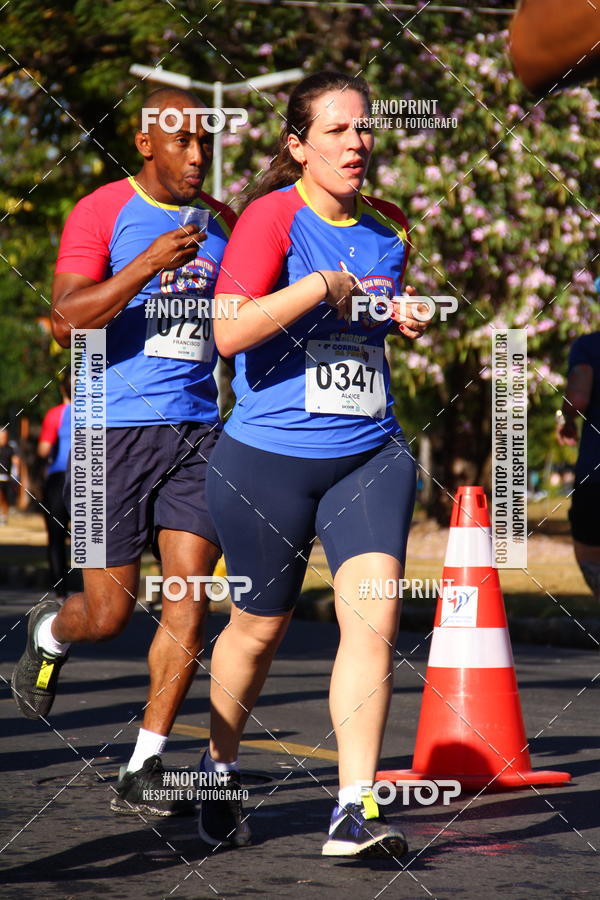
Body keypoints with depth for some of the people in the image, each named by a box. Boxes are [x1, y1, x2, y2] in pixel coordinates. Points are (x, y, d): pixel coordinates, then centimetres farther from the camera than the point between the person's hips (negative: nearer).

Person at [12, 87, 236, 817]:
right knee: (110, 612, -1)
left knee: (189, 595, -7)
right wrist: (148, 264, -26)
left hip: (196, 429, 4)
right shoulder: (101, 213, -5)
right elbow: (66, 321, -17)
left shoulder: (220, 222, 13)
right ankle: (50, 633, 37)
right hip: (114, 428, -4)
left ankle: (142, 771, -2)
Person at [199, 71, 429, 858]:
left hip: (370, 455, 4)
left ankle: (356, 811, -12)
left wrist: (405, 322, 7)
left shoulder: (388, 233, 9)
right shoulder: (273, 217, -11)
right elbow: (229, 331, -22)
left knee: (373, 615, -14)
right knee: (259, 627, 11)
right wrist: (322, 285, -23)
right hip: (268, 458, -4)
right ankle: (221, 769, 38)